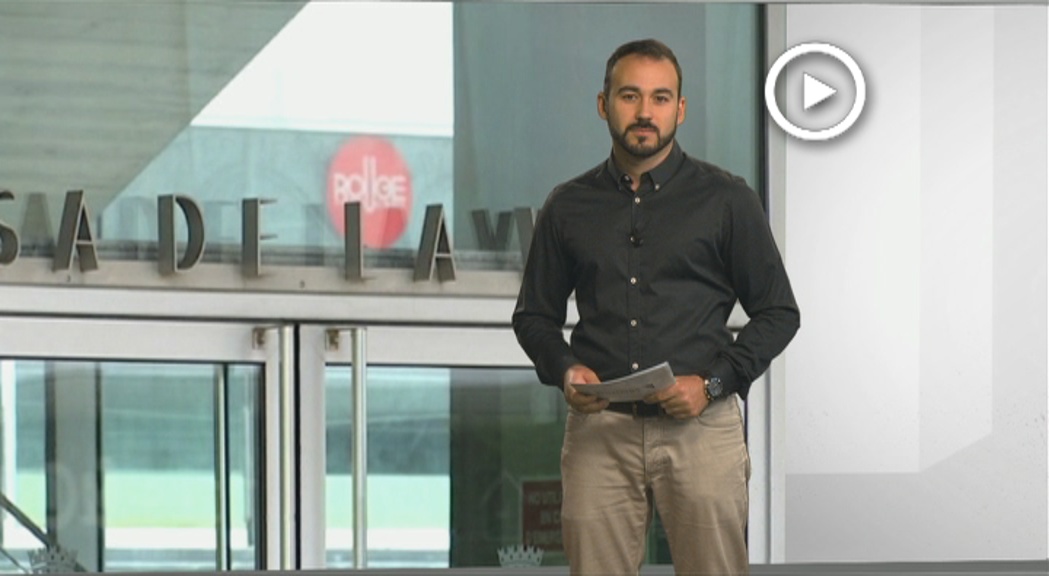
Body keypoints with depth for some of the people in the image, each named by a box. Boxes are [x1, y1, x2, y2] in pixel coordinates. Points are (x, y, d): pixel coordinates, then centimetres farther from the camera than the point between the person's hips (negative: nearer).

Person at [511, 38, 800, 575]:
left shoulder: (726, 199, 3)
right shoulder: (568, 206, 10)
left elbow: (778, 312, 4)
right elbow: (534, 314, 17)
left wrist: (713, 383, -9)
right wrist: (564, 369, -5)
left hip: (699, 425, -2)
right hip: (598, 428, 2)